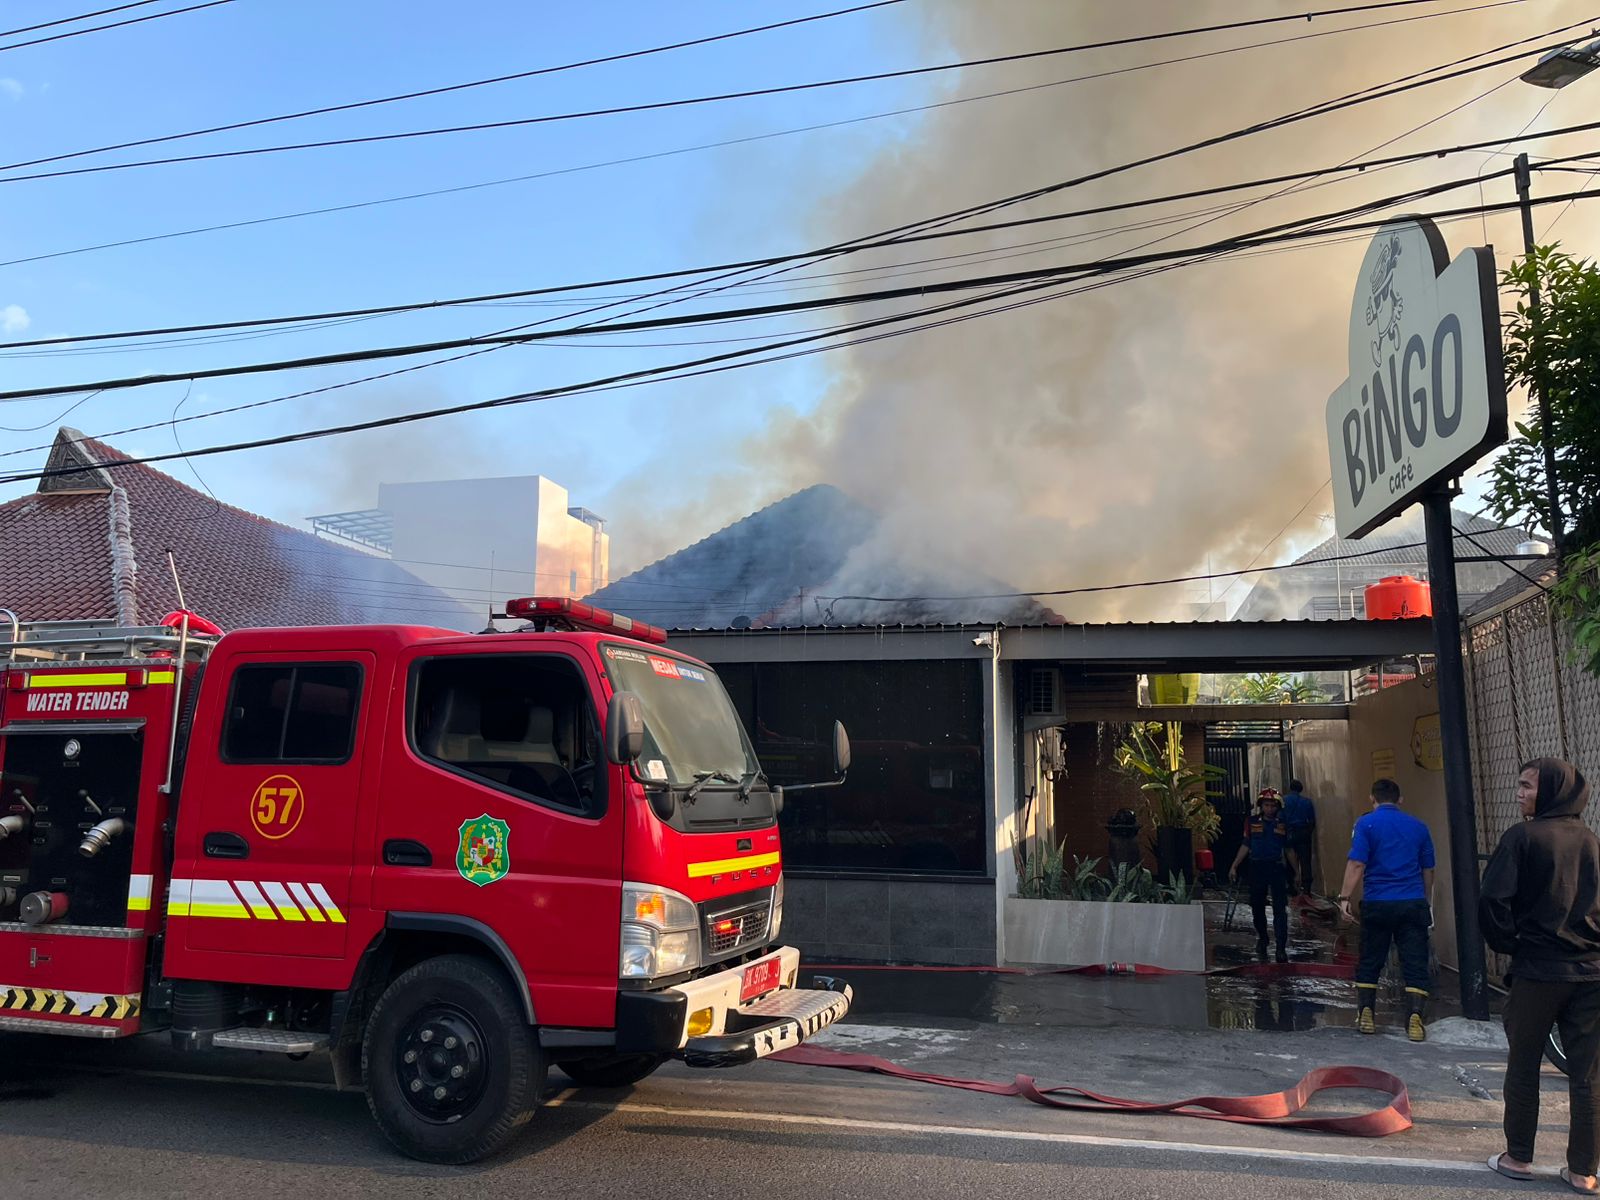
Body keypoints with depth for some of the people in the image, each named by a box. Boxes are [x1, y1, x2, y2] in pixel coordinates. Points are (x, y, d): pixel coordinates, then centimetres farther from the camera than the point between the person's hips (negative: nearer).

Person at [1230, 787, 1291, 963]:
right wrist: (1234, 866, 4)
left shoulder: (1283, 824, 4)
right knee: (1257, 907, 11)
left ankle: (1281, 948, -6)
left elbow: (1288, 849, 10)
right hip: (1258, 868, 1)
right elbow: (1245, 846, 8)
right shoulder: (1252, 823, 4)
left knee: (1280, 909, -7)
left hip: (1277, 868, -1)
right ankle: (1262, 939, 33)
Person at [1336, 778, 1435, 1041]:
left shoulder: (1367, 823, -3)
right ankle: (1415, 1019, -7)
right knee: (1415, 964, 3)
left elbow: (1357, 863, -12)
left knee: (1369, 962, 10)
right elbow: (1428, 869, 16)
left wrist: (1345, 897, -11)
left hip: (1377, 904, -2)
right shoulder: (1418, 826, 9)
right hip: (1413, 904, 2)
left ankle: (1366, 1015, 15)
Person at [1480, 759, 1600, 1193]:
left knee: (1523, 1068, 9)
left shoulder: (1523, 837, -11)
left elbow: (1492, 900, -17)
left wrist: (1507, 943, -2)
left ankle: (1518, 1158, 18)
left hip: (1537, 971, -4)